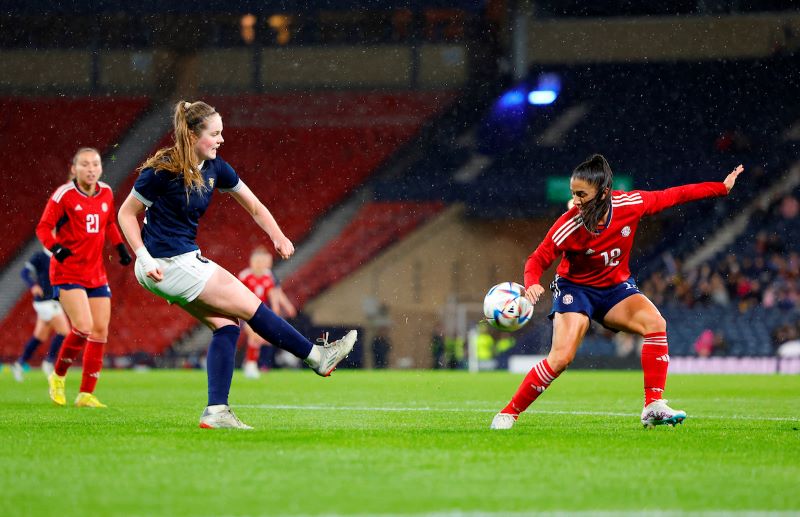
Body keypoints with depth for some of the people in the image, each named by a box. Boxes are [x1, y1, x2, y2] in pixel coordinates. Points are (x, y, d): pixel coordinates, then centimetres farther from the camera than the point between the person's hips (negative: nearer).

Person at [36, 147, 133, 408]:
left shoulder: (106, 193, 7)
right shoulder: (64, 195, -11)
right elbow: (43, 227, -9)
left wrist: (121, 248, 11)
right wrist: (55, 248, -27)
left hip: (96, 273, 6)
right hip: (68, 272, -6)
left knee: (100, 331, 2)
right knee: (84, 327, -19)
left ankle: (86, 394, 10)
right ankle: (58, 377, 6)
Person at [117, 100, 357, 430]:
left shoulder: (214, 168, 2)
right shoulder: (162, 171, -18)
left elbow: (254, 207, 9)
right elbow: (127, 214, -10)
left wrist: (278, 236, -7)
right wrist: (145, 258, -19)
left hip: (186, 260, 8)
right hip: (168, 265, -8)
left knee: (226, 324, -1)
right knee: (250, 306, -5)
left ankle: (216, 413, -2)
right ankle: (317, 357, 6)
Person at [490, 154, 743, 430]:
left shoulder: (629, 204, -19)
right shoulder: (568, 227, -26)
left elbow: (674, 196, -5)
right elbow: (537, 260, -15)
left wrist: (722, 187, 2)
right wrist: (531, 284, -38)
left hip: (616, 286, 3)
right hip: (575, 288, -3)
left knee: (655, 324, -24)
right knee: (561, 357, -21)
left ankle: (654, 407, -21)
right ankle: (508, 414, -7)